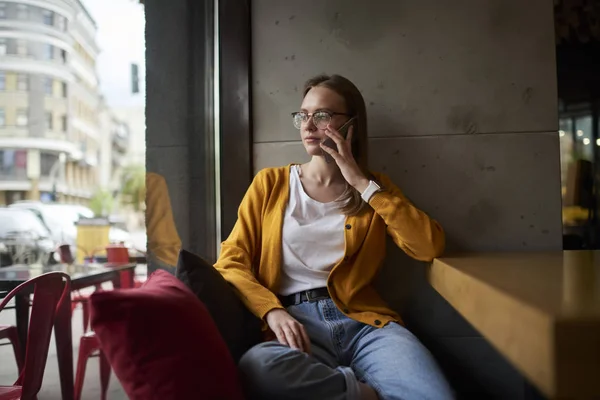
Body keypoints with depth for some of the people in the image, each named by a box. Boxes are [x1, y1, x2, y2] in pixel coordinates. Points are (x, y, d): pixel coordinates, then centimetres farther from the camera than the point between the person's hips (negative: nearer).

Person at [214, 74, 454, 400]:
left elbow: (430, 246, -1)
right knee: (257, 367, -35)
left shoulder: (373, 188, 15)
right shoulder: (270, 183, 13)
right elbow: (230, 262, 6)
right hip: (296, 321, 2)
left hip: (363, 321, -1)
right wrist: (272, 311, -14)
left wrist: (362, 184, -3)